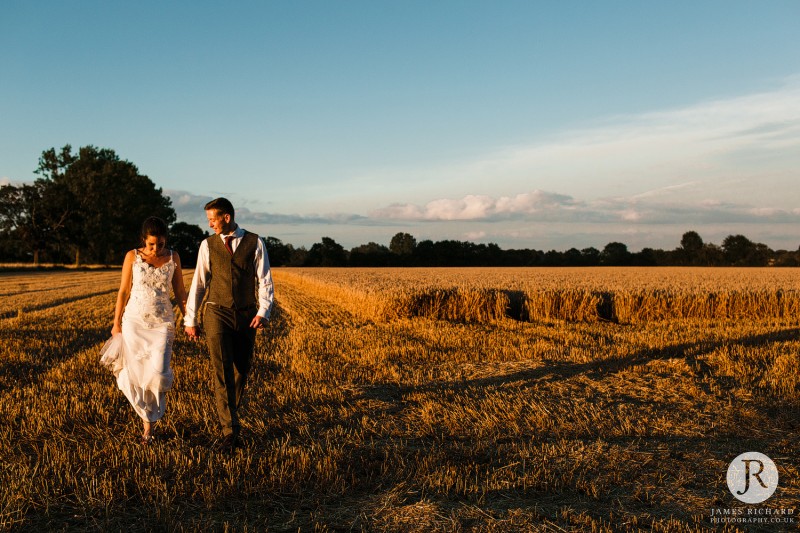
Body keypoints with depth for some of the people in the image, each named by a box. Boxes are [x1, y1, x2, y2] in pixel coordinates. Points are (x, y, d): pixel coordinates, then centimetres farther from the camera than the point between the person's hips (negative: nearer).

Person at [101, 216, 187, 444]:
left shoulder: (173, 258, 2)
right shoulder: (132, 256, -1)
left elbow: (180, 292, 8)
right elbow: (123, 291, 3)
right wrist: (116, 323, 5)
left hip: (162, 323, 0)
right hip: (134, 321, 0)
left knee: (158, 373, -12)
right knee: (134, 372, -1)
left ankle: (149, 424, 9)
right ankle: (147, 416, 24)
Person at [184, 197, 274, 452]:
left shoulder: (255, 243, -1)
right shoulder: (207, 245, 3)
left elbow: (265, 281, -4)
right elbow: (199, 283, 6)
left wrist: (263, 312, -17)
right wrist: (190, 320, 6)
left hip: (246, 316, 1)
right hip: (217, 315, -1)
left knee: (241, 372, 10)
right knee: (222, 372, -11)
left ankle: (228, 417, 33)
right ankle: (230, 430, -9)